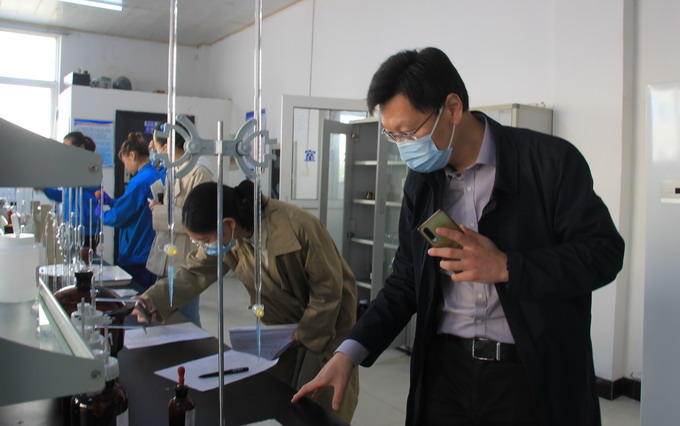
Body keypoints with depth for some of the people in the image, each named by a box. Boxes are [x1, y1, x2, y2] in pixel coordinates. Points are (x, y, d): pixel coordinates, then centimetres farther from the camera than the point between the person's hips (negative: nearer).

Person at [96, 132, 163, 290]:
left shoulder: (139, 182, -19)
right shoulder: (158, 176, 8)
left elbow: (119, 217, -15)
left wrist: (100, 213, 5)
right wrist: (112, 201, 18)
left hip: (136, 257, -8)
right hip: (153, 255, 8)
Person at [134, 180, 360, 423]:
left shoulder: (296, 227, -32)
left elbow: (328, 287, -23)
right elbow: (196, 271, -5)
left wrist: (305, 333, -18)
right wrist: (155, 298, -19)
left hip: (326, 318, -5)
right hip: (283, 323, 5)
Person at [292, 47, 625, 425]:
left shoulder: (550, 161, -10)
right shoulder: (420, 181, 5)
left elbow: (604, 252, -9)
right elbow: (406, 282, 7)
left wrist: (505, 267, -20)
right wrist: (349, 354, -3)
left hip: (533, 376, -4)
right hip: (445, 370, 4)